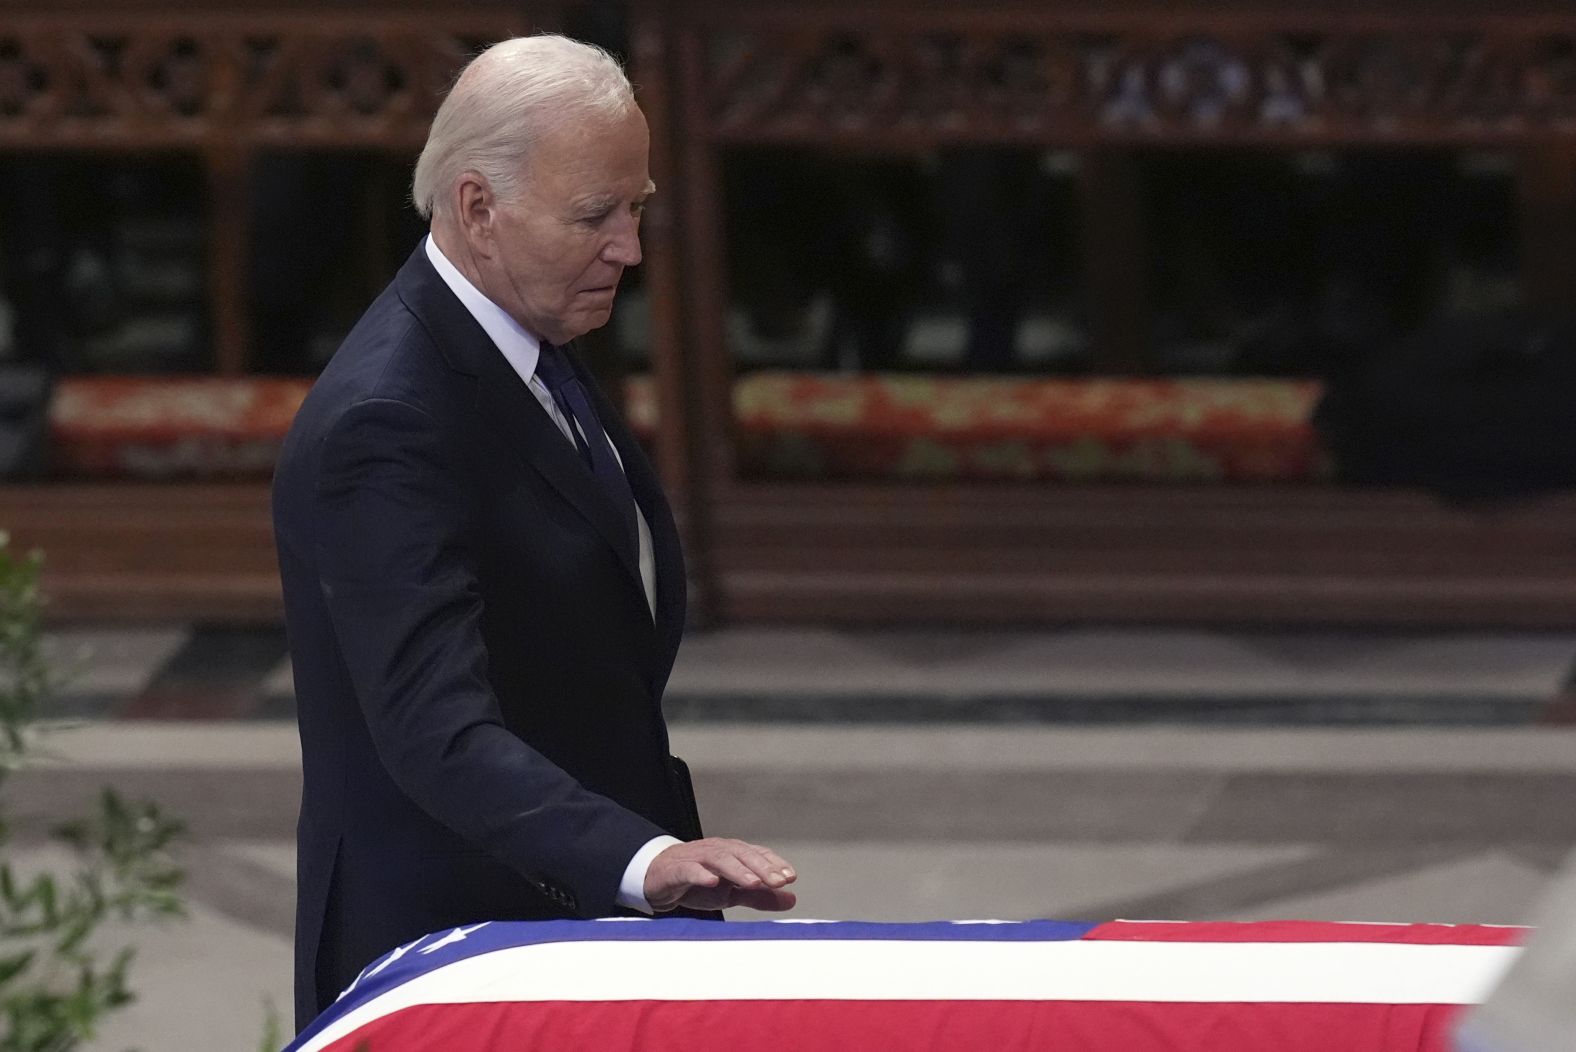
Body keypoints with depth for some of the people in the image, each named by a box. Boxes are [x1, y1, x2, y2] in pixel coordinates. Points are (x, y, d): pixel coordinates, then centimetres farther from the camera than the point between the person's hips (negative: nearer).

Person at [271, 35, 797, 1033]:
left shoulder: (530, 347, 9)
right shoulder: (383, 426, -22)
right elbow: (438, 735, -31)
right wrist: (645, 861, -43)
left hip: (580, 919, 9)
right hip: (454, 943, -9)